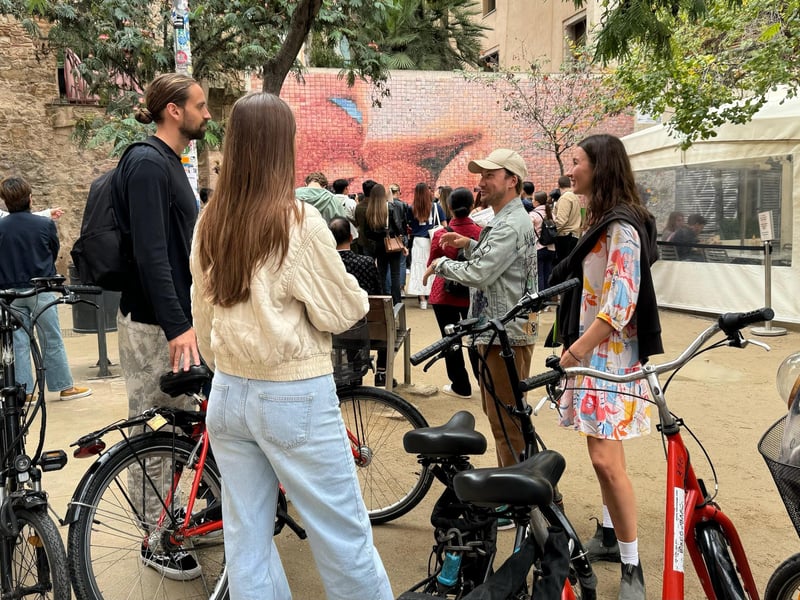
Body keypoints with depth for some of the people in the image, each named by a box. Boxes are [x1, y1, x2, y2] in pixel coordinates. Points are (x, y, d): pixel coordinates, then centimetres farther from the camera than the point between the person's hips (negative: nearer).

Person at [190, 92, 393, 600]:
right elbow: (339, 313, -9)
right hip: (295, 397, -6)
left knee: (247, 538, 14)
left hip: (227, 395, 6)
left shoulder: (210, 223, 2)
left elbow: (203, 313, 10)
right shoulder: (298, 221, -15)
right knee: (344, 537, 9)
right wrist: (356, 294, 11)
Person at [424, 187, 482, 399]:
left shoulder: (441, 235, -14)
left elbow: (431, 265, -2)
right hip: (473, 294, 2)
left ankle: (461, 386, 16)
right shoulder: (480, 233, -10)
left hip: (445, 295, -2)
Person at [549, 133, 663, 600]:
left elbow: (620, 306, -22)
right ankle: (610, 536, 29)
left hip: (609, 355, -10)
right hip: (594, 350, 10)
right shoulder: (603, 220, 15)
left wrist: (576, 351, -22)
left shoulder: (621, 226, -16)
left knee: (606, 458, -12)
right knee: (604, 453, 16)